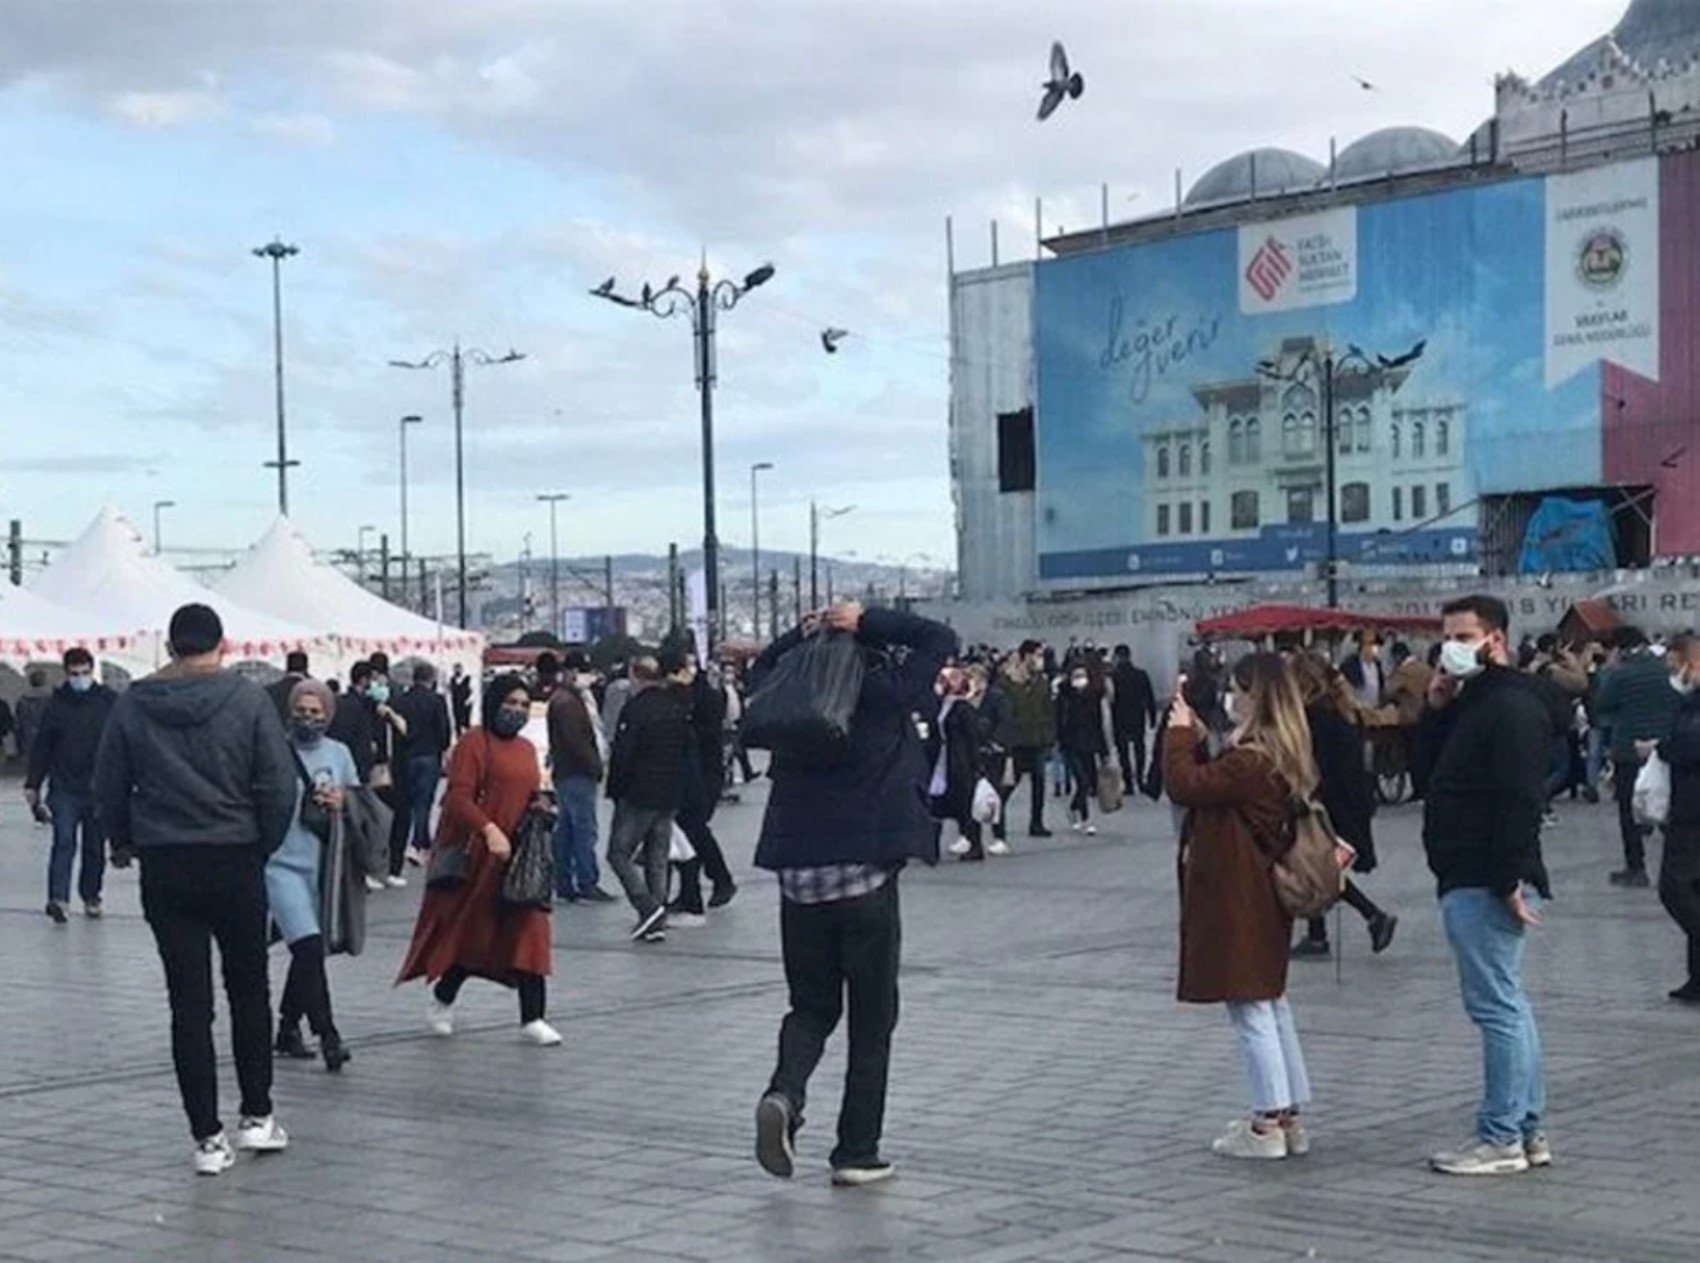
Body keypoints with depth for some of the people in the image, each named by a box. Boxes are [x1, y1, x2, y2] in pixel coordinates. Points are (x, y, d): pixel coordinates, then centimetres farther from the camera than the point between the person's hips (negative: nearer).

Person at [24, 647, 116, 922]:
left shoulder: (109, 702, -1)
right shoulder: (56, 704, 1)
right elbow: (42, 747, 6)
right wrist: (32, 784, 4)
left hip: (99, 789, 1)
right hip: (64, 789, -1)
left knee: (95, 848, 10)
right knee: (64, 841, -14)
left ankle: (90, 897, 23)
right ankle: (58, 898, -21)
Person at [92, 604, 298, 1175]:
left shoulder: (132, 705, -1)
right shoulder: (248, 700, -7)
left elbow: (108, 788, 5)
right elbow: (279, 785, -10)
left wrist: (123, 843, 22)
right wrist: (265, 845, 6)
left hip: (163, 868, 1)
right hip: (235, 862, -1)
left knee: (189, 1004, 3)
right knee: (248, 992, 15)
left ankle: (208, 1137, 4)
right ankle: (257, 1116, 18)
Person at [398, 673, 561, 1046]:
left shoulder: (526, 749, 16)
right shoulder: (474, 743, -9)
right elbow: (458, 798, -17)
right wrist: (489, 830, -28)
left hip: (520, 854, 7)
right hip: (477, 856, -7)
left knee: (529, 934, -2)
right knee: (471, 933, 4)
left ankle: (532, 1020, -2)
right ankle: (442, 999, 26)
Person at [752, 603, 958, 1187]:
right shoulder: (885, 697, -5)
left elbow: (762, 668, 27)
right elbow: (940, 639, 5)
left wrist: (803, 634, 13)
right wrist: (869, 623, 1)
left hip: (799, 880, 3)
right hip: (867, 880, -3)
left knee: (811, 1007, 17)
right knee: (872, 1020, 8)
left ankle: (785, 1093, -11)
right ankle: (857, 1151, 9)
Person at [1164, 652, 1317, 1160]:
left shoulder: (1249, 761, -23)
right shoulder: (1280, 756, 9)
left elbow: (1184, 786, -22)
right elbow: (1213, 785, 15)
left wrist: (1180, 733, -9)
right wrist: (1196, 740, 7)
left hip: (1237, 901, -10)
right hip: (1262, 894, 10)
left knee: (1250, 1008, -2)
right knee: (1271, 1004, 16)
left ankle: (1267, 1126, 3)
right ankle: (1288, 1117, 22)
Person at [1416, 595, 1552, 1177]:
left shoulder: (1512, 708, -15)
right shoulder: (1471, 702, 18)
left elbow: (1520, 800, -22)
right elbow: (1431, 767, 23)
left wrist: (1510, 878, -25)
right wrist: (1436, 711, 9)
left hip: (1487, 885, -11)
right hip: (1470, 881, 11)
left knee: (1496, 1004, -8)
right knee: (1507, 1004, 14)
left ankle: (1500, 1138, -4)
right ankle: (1528, 1129, 20)